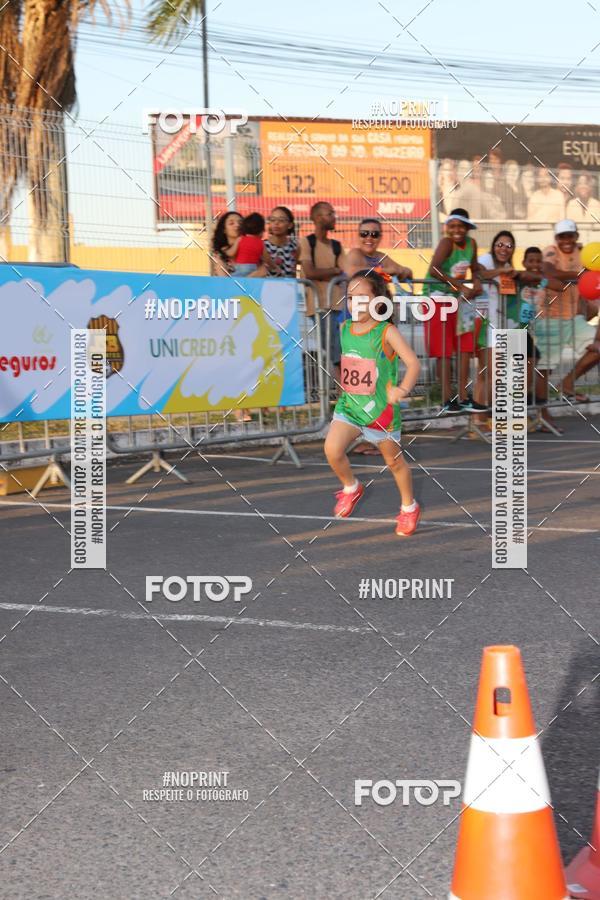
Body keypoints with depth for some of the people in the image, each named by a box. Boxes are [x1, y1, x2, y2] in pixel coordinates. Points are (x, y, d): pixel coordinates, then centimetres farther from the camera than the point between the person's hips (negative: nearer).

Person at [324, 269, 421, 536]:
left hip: (381, 408, -4)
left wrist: (403, 389, -38)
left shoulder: (387, 332, -16)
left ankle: (409, 508, 36)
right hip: (349, 404, 4)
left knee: (393, 460, 13)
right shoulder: (345, 329, 1)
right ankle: (351, 488, 14)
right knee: (332, 449, -16)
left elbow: (413, 363, -25)